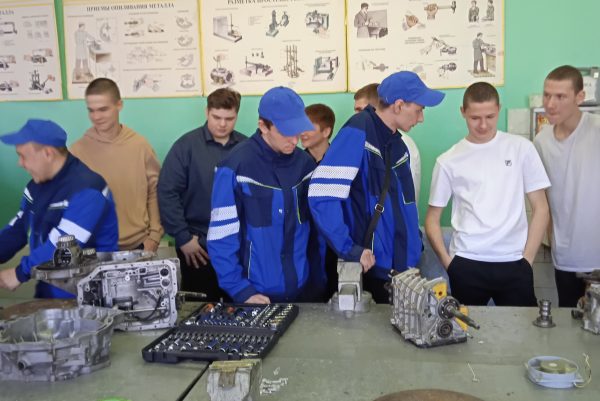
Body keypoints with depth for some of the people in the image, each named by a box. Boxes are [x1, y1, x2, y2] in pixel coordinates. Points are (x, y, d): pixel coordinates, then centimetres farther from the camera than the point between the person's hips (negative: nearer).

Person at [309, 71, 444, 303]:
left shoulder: (397, 143, 10)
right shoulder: (357, 134, -17)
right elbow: (322, 196, -25)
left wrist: (414, 247, 9)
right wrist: (349, 250, -21)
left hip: (403, 267, 8)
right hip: (370, 269, -8)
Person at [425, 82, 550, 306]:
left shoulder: (521, 148, 2)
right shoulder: (448, 161, 2)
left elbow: (540, 208, 5)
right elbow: (432, 218, 7)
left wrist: (527, 259, -1)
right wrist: (447, 261, -3)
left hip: (513, 262, 0)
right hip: (466, 263, 0)